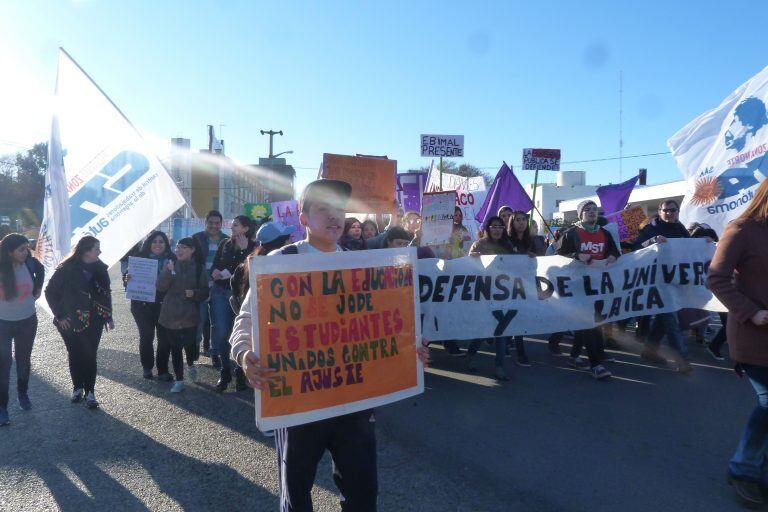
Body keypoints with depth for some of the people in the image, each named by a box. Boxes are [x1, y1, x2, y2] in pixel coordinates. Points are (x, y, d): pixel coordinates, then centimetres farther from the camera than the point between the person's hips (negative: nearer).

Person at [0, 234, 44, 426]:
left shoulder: (30, 263, -13)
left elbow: (40, 270, 11)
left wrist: (37, 289, 5)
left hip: (27, 321, 2)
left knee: (24, 360, 16)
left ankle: (23, 393, 36)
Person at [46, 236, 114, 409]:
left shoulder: (100, 268, -1)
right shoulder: (66, 269, -12)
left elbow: (106, 294, 8)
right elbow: (50, 292, -5)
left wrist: (109, 317, 9)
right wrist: (60, 316, -7)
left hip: (94, 322, 2)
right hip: (71, 322, -2)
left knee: (90, 355, 1)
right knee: (75, 355, 11)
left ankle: (90, 391, 9)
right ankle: (77, 387, 28)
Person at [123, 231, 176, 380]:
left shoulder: (172, 259, -1)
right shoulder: (140, 258, -3)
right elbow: (127, 274, 1)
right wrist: (127, 279, -20)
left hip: (164, 305, 0)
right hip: (143, 305, 0)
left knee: (165, 338, 3)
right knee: (146, 337, 10)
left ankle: (163, 370, 15)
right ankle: (147, 367, 27)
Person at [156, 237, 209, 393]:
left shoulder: (199, 268, 0)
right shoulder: (170, 264, 2)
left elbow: (205, 293, 2)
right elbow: (160, 287, -7)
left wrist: (194, 293, -18)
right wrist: (169, 272, -21)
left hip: (189, 316, -1)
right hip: (170, 315, 1)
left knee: (189, 344, -4)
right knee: (175, 348, 6)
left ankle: (191, 365, 32)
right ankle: (179, 380, 20)